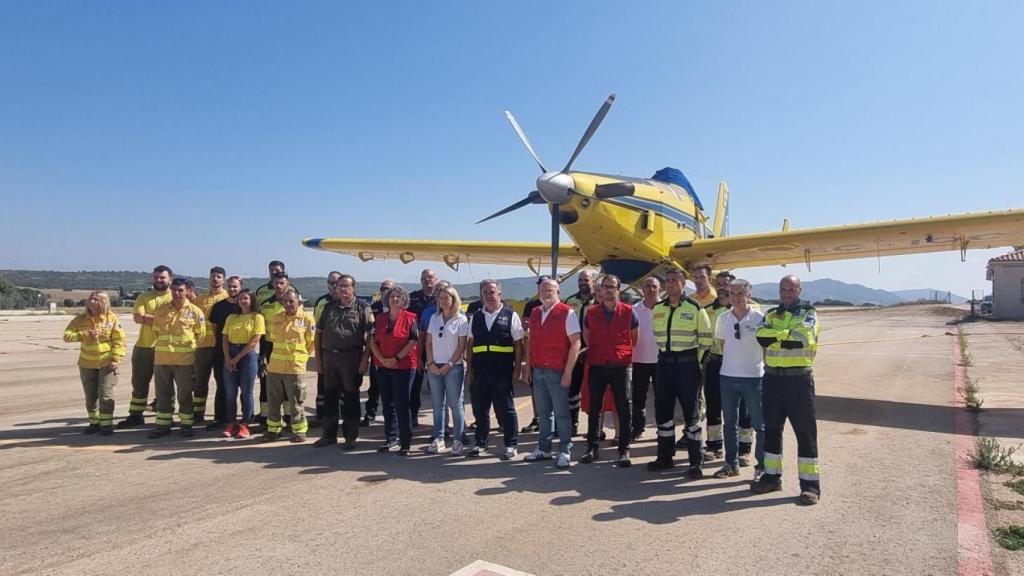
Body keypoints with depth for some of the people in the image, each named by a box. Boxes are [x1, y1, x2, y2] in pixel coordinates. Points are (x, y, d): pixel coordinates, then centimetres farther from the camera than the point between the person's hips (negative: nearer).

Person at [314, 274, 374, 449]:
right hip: (329, 356, 4)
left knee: (350, 398, 3)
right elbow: (319, 333, 15)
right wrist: (318, 359, 8)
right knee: (329, 396, 11)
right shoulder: (329, 308, 13)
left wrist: (365, 359, -13)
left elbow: (370, 336, -6)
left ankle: (350, 436, 13)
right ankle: (329, 434, 22)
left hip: (351, 357, -4)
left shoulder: (362, 308, -1)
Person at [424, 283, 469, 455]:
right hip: (434, 367, 4)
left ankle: (457, 440, 4)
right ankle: (438, 439, 17)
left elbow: (462, 346, -6)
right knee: (438, 405, 9)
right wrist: (431, 363, -3)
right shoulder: (434, 318, 10)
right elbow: (428, 343, 9)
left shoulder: (461, 319, -3)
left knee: (455, 404, -2)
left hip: (453, 367, -4)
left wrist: (449, 365, -11)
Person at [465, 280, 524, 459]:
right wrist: (470, 369, 8)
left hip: (503, 372, -4)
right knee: (480, 409, 12)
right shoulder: (476, 317, 12)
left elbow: (518, 344, -1)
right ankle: (481, 443, 25)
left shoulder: (511, 315, 0)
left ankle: (511, 445, 16)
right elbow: (470, 345, 13)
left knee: (507, 409, 4)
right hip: (480, 371, 4)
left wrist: (517, 369, -6)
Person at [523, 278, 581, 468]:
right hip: (538, 371, 6)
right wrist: (528, 368, 10)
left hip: (557, 372, -6)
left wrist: (568, 372, -15)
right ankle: (543, 449, 24)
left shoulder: (567, 313, -8)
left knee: (561, 413, 2)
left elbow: (575, 343, -11)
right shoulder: (534, 313, 11)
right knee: (543, 412, 14)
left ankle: (565, 451, 11)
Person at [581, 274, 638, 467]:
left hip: (620, 366, -2)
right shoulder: (591, 312, 3)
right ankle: (592, 448, 19)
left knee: (624, 409, 3)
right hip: (597, 366, 2)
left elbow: (634, 337, 12)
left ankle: (624, 450, 12)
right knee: (594, 409, 8)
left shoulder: (628, 311, -2)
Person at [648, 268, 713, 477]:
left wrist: (694, 359, -2)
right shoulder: (657, 309, 8)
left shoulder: (695, 308, -6)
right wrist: (665, 353, 15)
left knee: (691, 411, 0)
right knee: (663, 411, 9)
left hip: (687, 364, -5)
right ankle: (665, 456, 22)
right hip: (664, 363, 5)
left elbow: (706, 337, -2)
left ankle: (696, 462, 8)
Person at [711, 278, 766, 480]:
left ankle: (763, 466, 14)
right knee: (730, 422, 12)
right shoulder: (723, 318, 4)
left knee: (760, 424, 4)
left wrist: (767, 371, -3)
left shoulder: (760, 318, -8)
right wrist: (732, 361, 13)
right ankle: (732, 464, 24)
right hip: (728, 376, 4)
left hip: (753, 377, -4)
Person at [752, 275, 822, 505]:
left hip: (799, 379, -4)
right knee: (771, 429, 12)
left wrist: (774, 337, -8)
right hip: (772, 378, 5)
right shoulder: (771, 315, 13)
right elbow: (761, 337, -7)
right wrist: (787, 335, -15)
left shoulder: (808, 313, 1)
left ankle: (810, 484, 8)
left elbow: (803, 339, -18)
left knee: (805, 431, 0)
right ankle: (772, 476, 25)